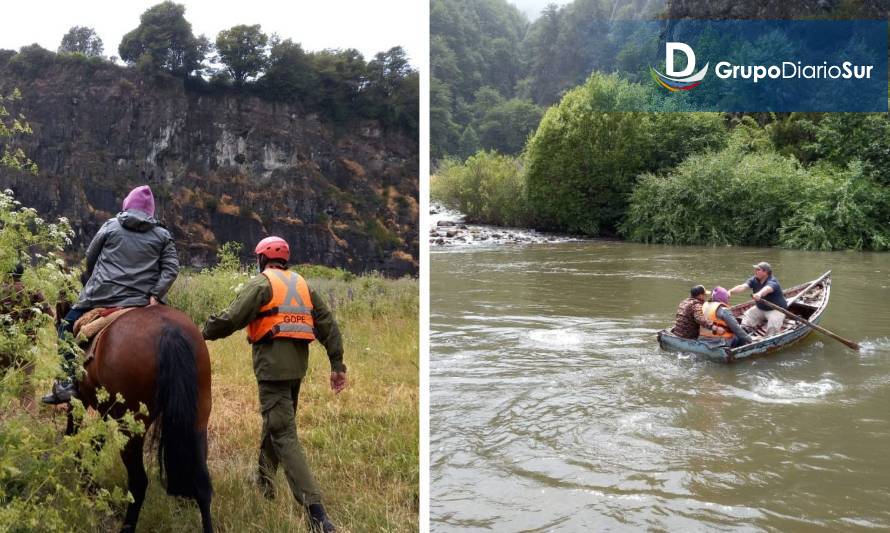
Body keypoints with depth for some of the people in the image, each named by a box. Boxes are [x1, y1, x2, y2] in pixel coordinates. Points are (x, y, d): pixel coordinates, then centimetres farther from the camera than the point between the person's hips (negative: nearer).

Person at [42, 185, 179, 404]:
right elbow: (171, 268, -3)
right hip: (142, 301, 1)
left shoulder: (110, 226, 8)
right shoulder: (163, 235, 9)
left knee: (66, 328, 19)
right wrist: (155, 294, -7)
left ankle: (67, 383, 10)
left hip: (103, 296, 0)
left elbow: (89, 259, 15)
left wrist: (91, 284, 31)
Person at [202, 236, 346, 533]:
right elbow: (328, 325, 10)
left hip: (273, 365, -7)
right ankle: (264, 486, 39)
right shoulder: (302, 285, 15)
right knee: (274, 423, 25)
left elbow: (231, 319, -12)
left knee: (284, 435, -9)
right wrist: (337, 365, 11)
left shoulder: (261, 283, -4)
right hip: (297, 364, 7)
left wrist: (204, 332, 6)